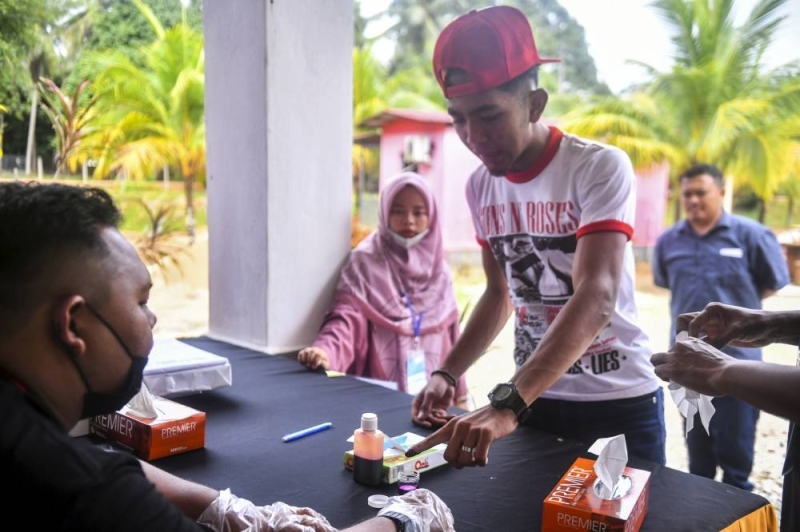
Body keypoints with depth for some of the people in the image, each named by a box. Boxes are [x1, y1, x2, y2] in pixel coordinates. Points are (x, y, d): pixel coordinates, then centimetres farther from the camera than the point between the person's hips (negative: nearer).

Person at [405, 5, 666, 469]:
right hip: (534, 397, 5)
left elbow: (597, 299, -30)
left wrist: (507, 404, -41)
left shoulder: (600, 168, -18)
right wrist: (448, 373, -2)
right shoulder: (480, 186, 0)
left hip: (618, 401, -4)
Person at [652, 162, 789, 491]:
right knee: (696, 442, 19)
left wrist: (737, 305, 4)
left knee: (736, 445, 6)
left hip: (737, 356, -4)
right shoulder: (668, 240, 1)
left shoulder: (750, 234, -9)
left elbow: (774, 282, 1)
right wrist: (693, 307, 9)